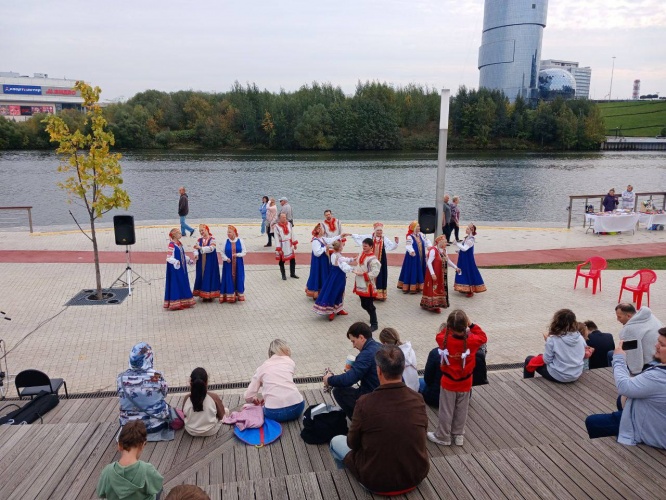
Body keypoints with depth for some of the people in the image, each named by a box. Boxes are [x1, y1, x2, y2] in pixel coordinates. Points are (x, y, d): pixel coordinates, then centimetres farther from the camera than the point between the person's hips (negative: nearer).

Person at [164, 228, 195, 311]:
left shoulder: (179, 244, 10)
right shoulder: (171, 245, -15)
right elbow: (169, 258, -19)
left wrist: (188, 260, 20)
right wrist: (175, 262, -34)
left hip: (182, 268, 9)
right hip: (175, 268, -9)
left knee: (183, 284, 13)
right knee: (175, 285, -2)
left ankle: (184, 302, 23)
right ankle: (174, 304, 5)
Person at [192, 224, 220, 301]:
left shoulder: (212, 239, -4)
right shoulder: (199, 240, 8)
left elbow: (211, 248, -19)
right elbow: (196, 249, -1)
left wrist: (201, 248, -25)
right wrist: (196, 254, -21)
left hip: (210, 262, -4)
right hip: (201, 262, 4)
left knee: (209, 277, -2)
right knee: (201, 276, 5)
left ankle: (210, 294, 7)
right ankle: (203, 294, 12)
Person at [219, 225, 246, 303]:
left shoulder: (240, 241, 0)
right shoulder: (226, 242, 0)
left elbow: (244, 251, 0)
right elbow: (222, 252, 1)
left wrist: (237, 254, -16)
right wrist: (226, 258, -15)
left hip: (238, 264, 0)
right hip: (228, 264, 0)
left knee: (238, 278, 5)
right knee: (229, 279, 2)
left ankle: (239, 295, 17)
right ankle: (229, 296, 10)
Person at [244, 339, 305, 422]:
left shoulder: (262, 367, 14)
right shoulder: (290, 362, 16)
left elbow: (248, 396, 11)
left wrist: (258, 401, 31)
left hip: (274, 412, 0)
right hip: (295, 407, 0)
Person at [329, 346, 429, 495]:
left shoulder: (365, 403, -23)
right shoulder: (418, 400, -13)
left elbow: (353, 443, -7)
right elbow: (420, 436, 4)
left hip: (377, 482, -3)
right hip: (416, 476, 3)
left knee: (336, 441, 17)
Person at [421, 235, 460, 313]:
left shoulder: (444, 250, 7)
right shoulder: (433, 250, -19)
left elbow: (448, 260, 20)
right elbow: (429, 263, -24)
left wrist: (455, 267, 18)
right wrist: (432, 273, -31)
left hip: (442, 275, 9)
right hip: (434, 275, -9)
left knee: (440, 289, 12)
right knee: (434, 289, -5)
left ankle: (436, 305, 20)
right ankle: (433, 305, 1)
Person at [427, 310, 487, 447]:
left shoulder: (445, 340, -23)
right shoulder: (472, 341, -21)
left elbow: (439, 335, 1)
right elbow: (483, 337, 1)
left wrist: (449, 326, -2)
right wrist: (471, 325, 0)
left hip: (448, 383, -1)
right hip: (465, 383, 1)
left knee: (446, 411, 13)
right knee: (461, 410, 19)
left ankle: (443, 437, 26)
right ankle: (458, 435, 32)